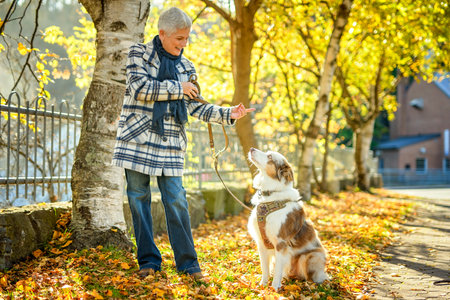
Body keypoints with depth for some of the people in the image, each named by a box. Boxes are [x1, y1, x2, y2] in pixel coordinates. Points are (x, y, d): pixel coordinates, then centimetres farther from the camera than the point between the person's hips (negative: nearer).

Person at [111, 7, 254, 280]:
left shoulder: (186, 67, 12)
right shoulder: (139, 53, 2)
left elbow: (195, 107, 10)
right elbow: (139, 87, -13)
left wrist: (228, 114, -3)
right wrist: (178, 88, -8)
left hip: (169, 142, 2)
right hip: (137, 138, -2)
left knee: (176, 200, -3)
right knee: (139, 198, 2)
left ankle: (188, 262, 5)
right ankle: (149, 260, 12)